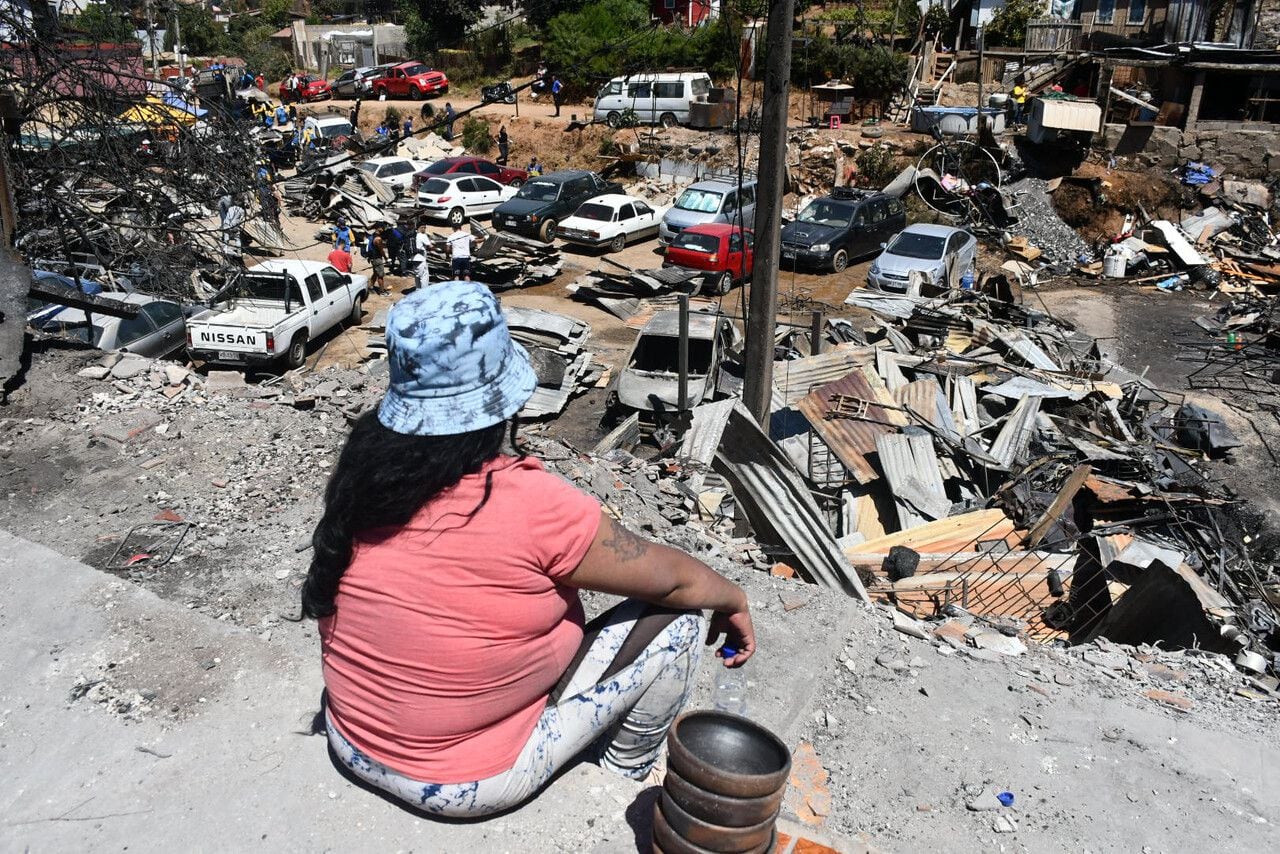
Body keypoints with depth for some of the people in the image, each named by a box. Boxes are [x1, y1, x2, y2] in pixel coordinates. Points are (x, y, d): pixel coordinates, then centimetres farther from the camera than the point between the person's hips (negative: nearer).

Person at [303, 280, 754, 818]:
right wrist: (734, 599, 8)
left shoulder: (363, 469, -11)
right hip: (468, 785, -6)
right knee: (675, 620, 0)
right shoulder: (531, 506, -29)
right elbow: (671, 579, -14)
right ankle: (626, 774, 23)